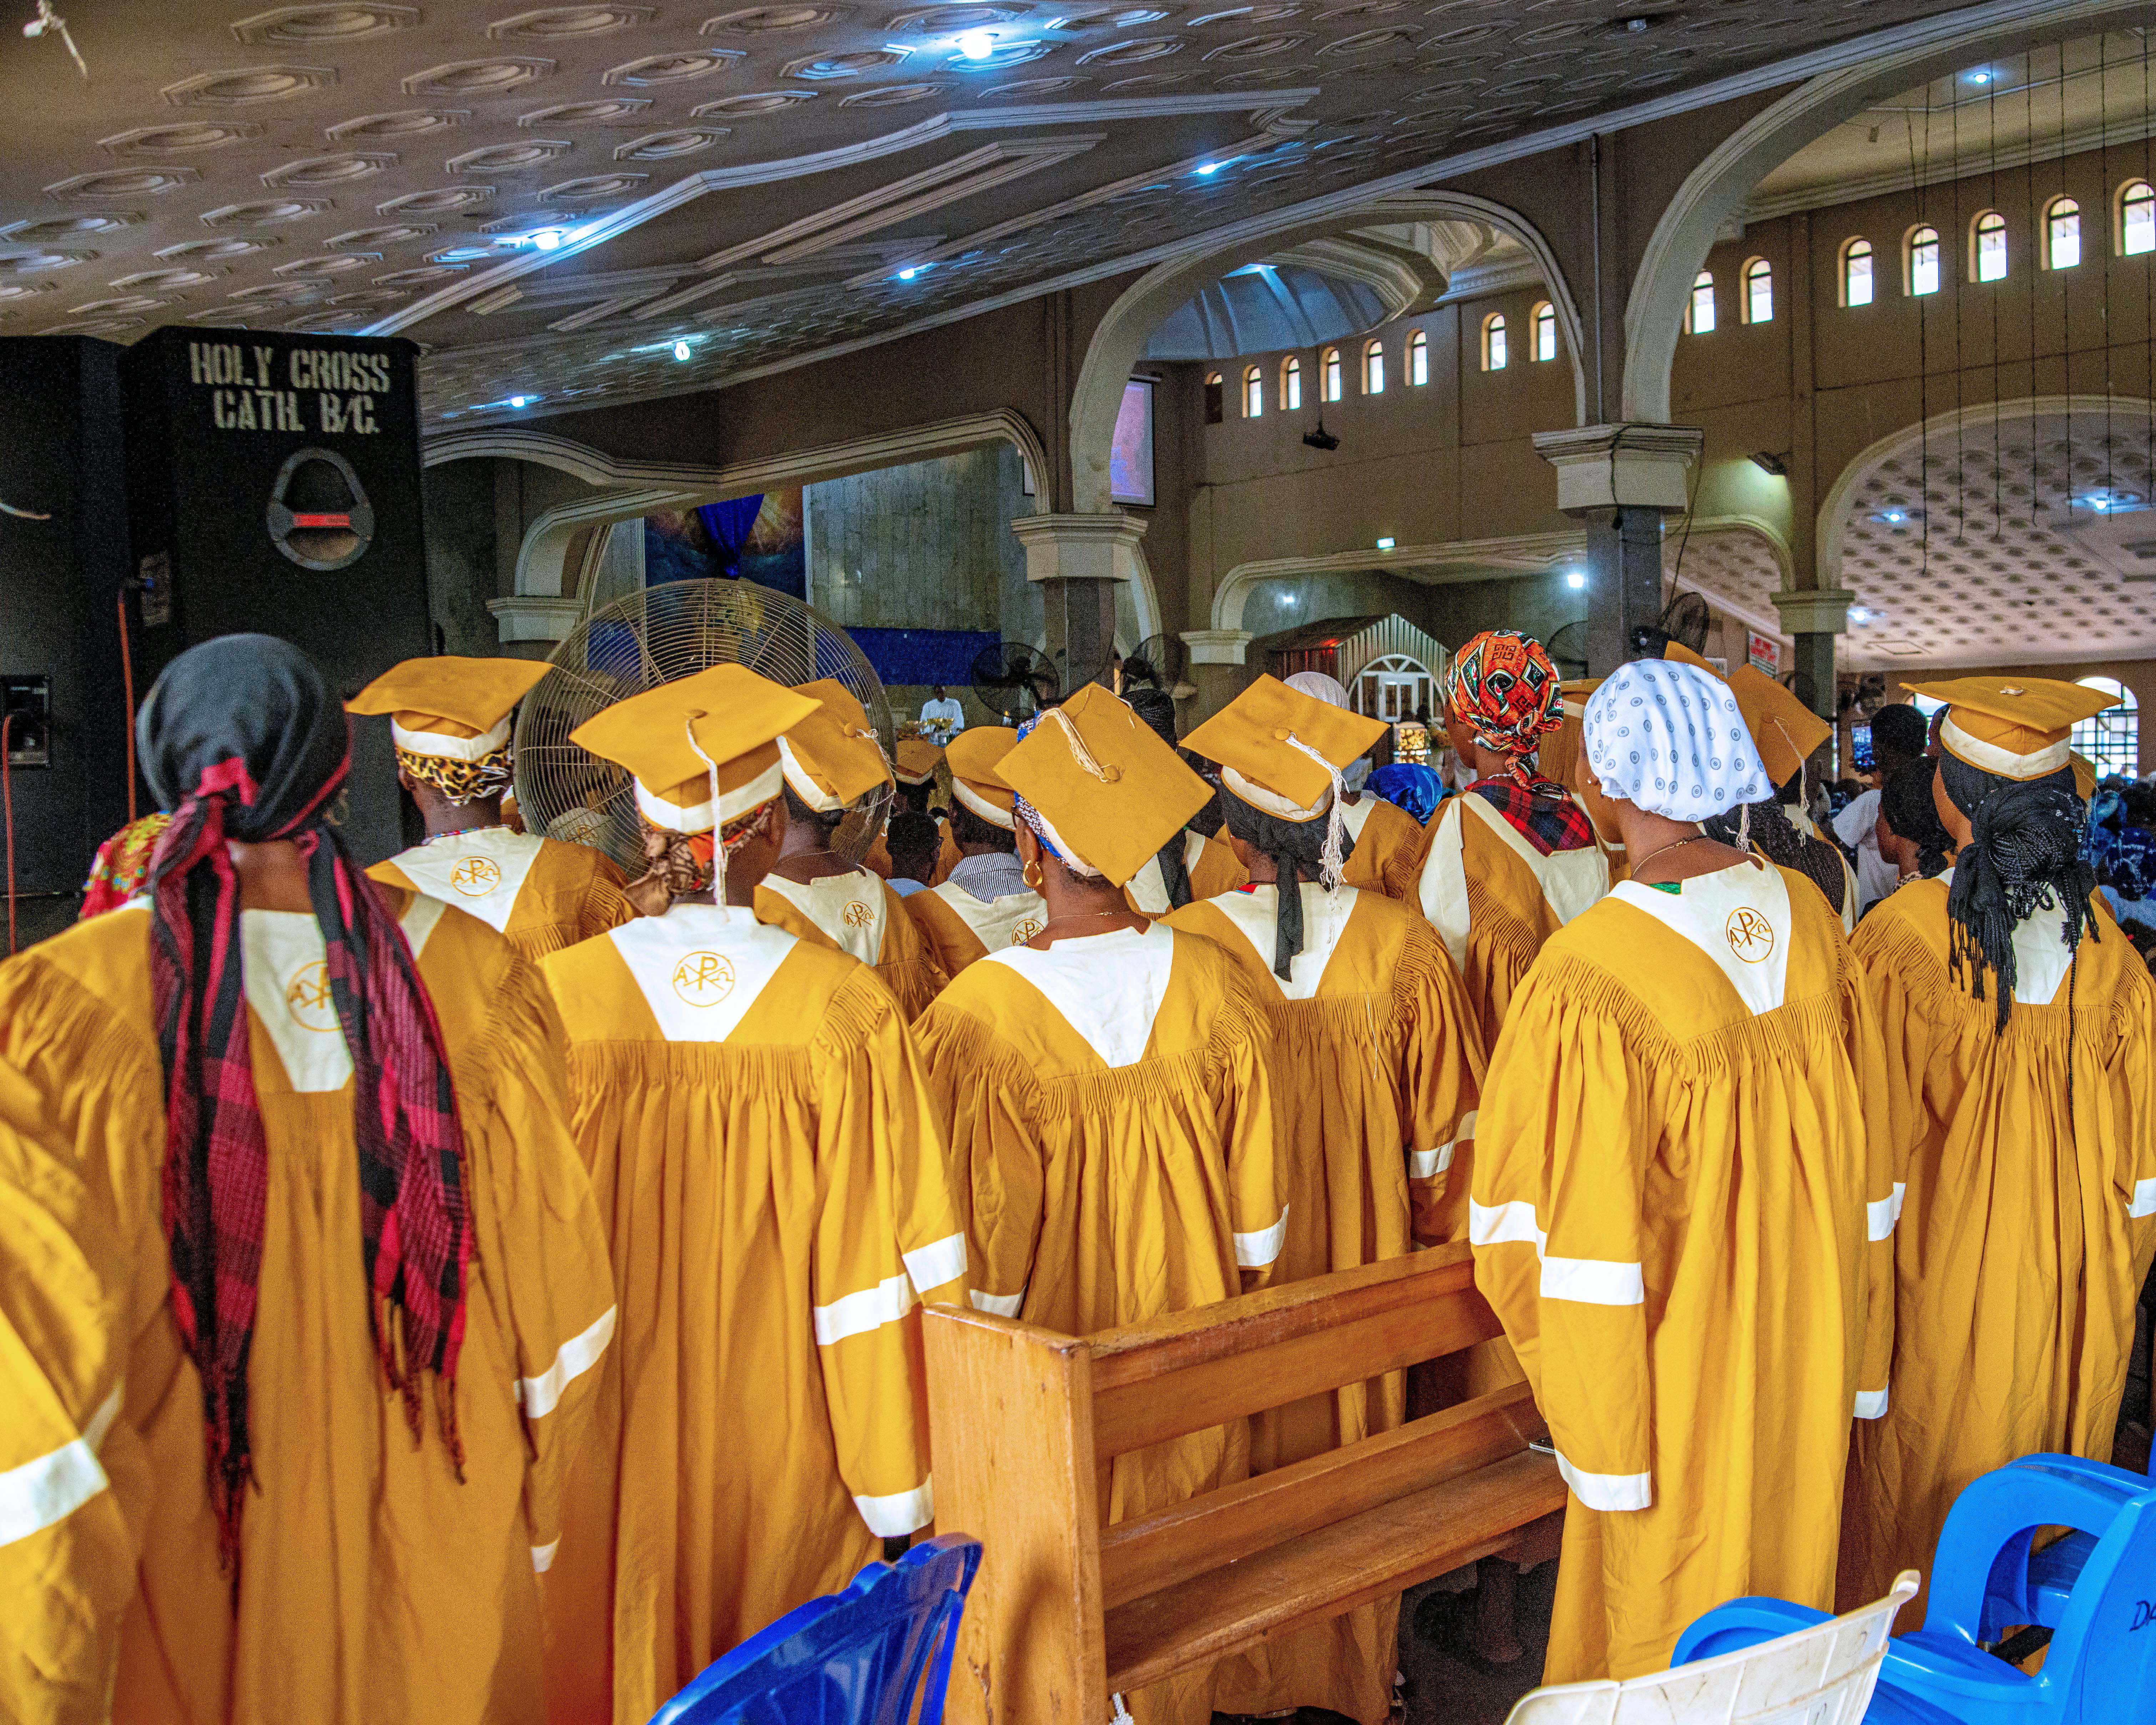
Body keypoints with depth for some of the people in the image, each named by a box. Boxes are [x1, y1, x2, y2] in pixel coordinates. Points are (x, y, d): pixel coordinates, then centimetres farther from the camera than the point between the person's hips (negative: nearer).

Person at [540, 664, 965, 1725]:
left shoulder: (558, 997, -11)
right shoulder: (846, 1010, -14)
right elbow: (896, 1266, -11)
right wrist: (903, 1492, -1)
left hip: (610, 1467, 1)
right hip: (786, 1461, -1)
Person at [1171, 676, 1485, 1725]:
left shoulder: (1183, 948, -16)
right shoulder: (1402, 944, -10)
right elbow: (1442, 1125, -1)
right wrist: (1431, 1237, 13)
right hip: (1364, 1249, 2)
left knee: (1240, 1455, 13)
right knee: (1357, 1448, 17)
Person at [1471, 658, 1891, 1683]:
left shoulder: (1589, 972, -27)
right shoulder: (1807, 914, -7)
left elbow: (1579, 1236, -20)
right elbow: (1864, 1157, 3)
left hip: (1682, 1354, -5)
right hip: (1811, 1323, 6)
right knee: (1785, 1556, 25)